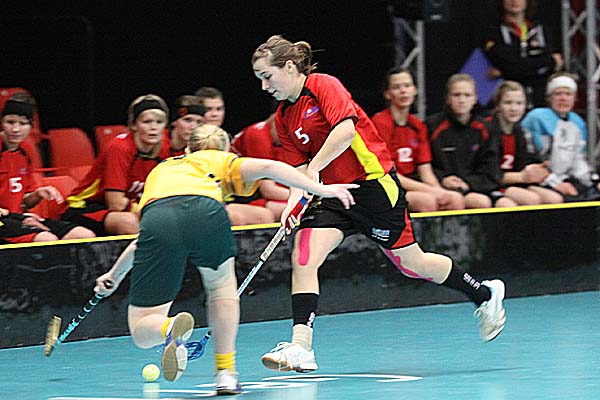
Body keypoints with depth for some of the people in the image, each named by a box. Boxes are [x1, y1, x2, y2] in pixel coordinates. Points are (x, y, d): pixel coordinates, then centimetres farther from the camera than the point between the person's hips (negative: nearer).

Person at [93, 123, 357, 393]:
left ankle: (170, 328, -25)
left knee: (142, 333, 9)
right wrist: (320, 189, 15)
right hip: (206, 211, -1)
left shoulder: (161, 171, 44)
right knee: (221, 285, 32)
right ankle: (225, 374, 26)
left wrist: (115, 275, 65)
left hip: (156, 219, 1)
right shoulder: (222, 162, 35)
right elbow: (266, 167, 14)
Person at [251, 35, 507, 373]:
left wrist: (315, 167, -25)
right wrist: (294, 202, -10)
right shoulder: (284, 118, 9)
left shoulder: (324, 86, -13)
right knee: (303, 257, -16)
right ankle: (301, 348, -20)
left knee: (411, 263, 5)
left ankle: (486, 294, 29)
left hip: (374, 186, -7)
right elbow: (299, 169, 8)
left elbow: (345, 130, -28)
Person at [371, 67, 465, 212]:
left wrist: (439, 191, -13)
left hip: (411, 187, 7)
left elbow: (426, 172, 10)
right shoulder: (380, 122, -7)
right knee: (427, 201, -33)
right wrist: (432, 191, -17)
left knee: (456, 199, -18)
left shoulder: (418, 125, 14)